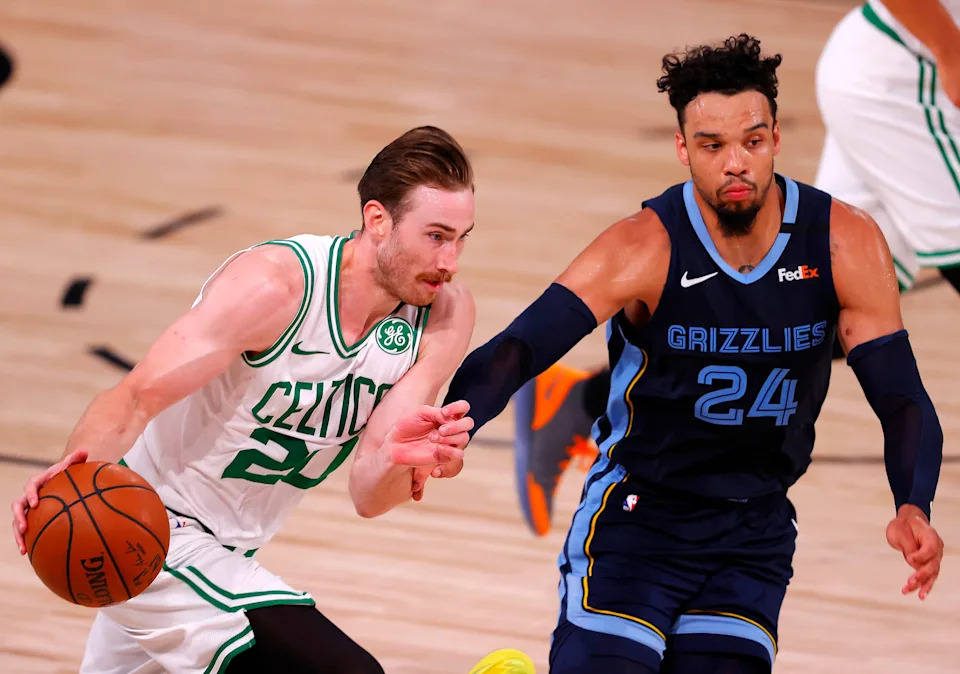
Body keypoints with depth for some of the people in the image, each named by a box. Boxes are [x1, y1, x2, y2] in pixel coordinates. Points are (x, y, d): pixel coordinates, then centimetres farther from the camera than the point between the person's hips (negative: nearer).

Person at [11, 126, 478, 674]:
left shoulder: (446, 315, -11)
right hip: (154, 530, -8)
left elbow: (366, 494, -14)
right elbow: (135, 399, -28)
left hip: (230, 551, 8)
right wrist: (78, 469, -48)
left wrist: (402, 460, -38)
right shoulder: (274, 285, -26)